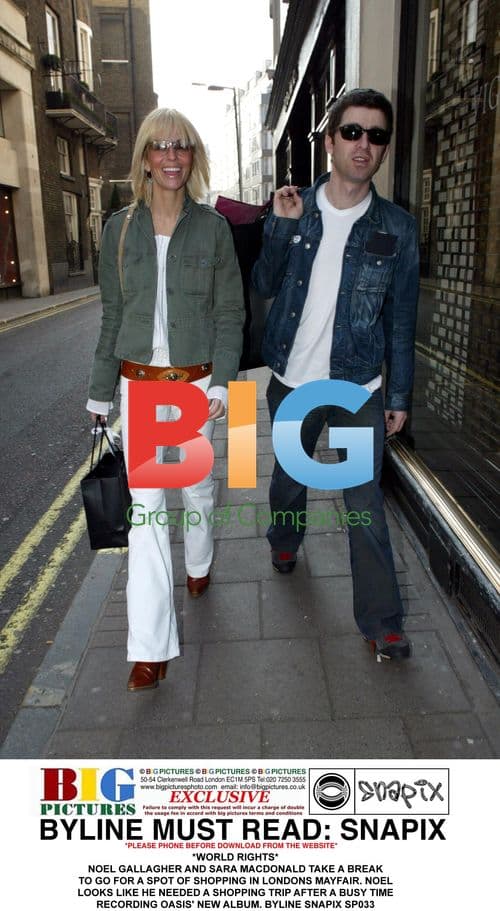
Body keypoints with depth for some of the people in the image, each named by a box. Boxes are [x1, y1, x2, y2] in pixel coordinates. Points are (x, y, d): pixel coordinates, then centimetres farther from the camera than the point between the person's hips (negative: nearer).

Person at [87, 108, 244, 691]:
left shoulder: (213, 227, 1)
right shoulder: (119, 228, 4)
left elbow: (230, 312, 0)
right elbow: (112, 315, 7)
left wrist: (221, 381, -10)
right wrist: (101, 391, 7)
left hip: (196, 380, 0)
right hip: (139, 382, 1)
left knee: (197, 485, 15)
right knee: (146, 503, -3)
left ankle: (199, 562, 48)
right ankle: (151, 648, 1)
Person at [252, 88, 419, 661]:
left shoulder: (397, 227, -3)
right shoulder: (292, 209, 0)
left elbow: (401, 318, 0)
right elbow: (264, 287, -1)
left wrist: (400, 394, -1)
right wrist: (282, 227, -15)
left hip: (359, 388, -1)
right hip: (292, 381, 2)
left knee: (365, 505, 0)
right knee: (289, 476, 21)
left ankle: (381, 622, 11)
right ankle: (284, 539, 51)